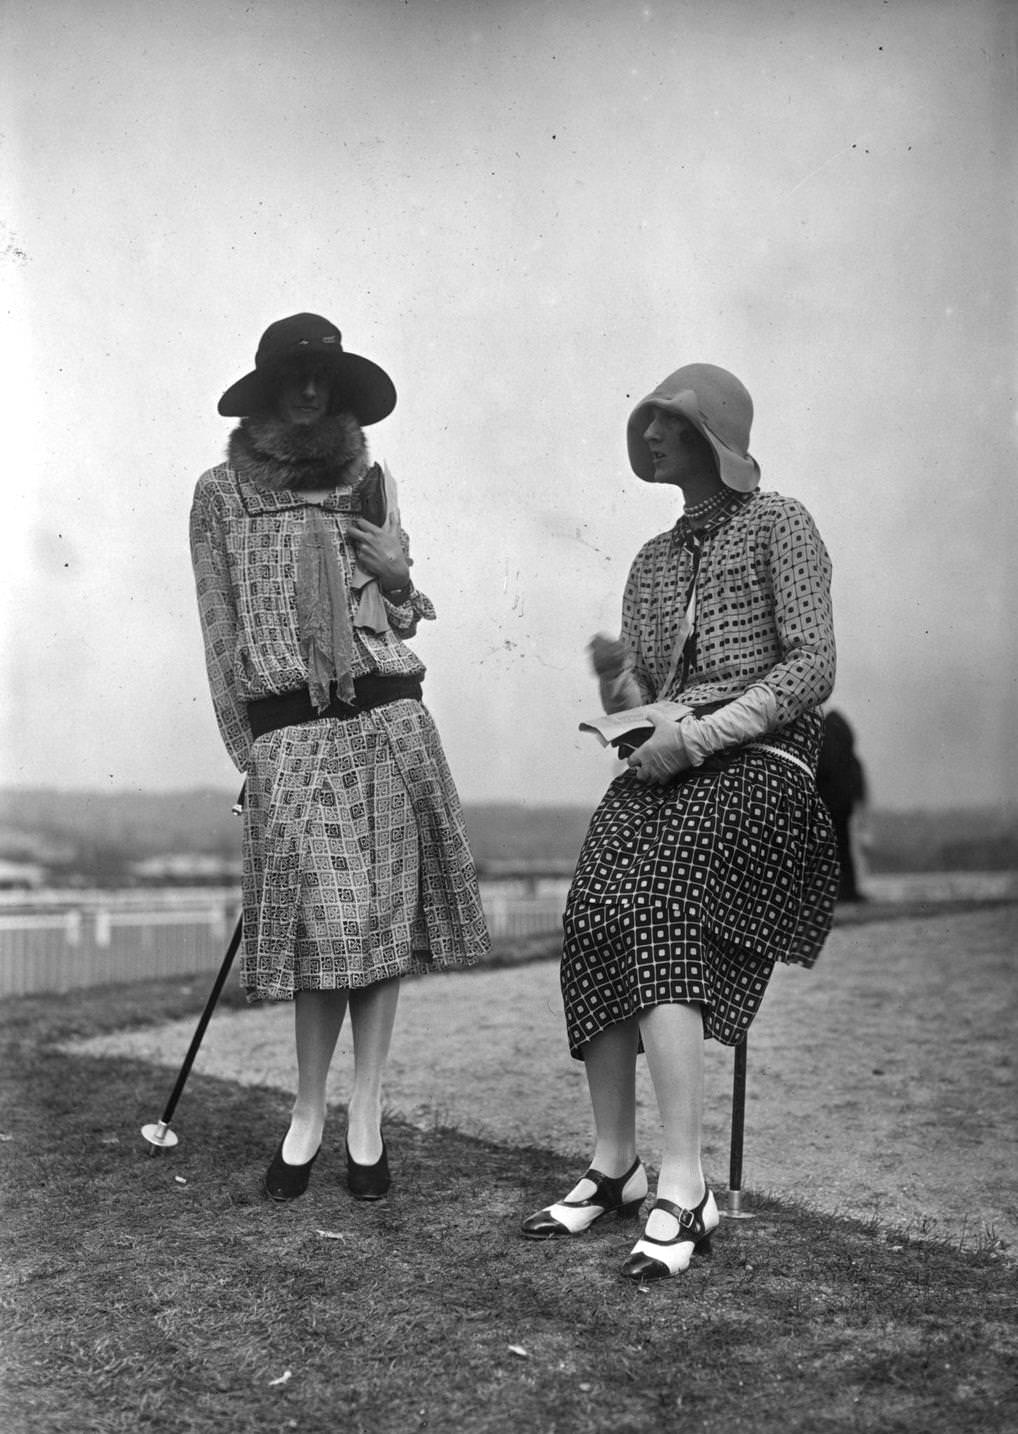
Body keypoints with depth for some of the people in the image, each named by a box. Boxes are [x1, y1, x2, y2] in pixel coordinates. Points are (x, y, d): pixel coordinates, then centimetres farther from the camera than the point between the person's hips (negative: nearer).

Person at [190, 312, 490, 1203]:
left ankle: (366, 1115, 11)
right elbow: (219, 627, 7)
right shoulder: (222, 492, 8)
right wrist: (243, 747, 2)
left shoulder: (370, 481, 15)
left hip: (386, 718, 2)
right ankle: (308, 1117, 12)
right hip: (287, 729, -2)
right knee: (323, 918, -5)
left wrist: (397, 573, 1)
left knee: (383, 912, 0)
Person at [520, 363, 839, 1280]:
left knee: (652, 911, -29)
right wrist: (615, 680, -5)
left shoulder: (779, 525, 3)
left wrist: (694, 734, -15)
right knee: (591, 919, -21)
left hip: (757, 764, -5)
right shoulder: (654, 559, 21)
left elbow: (810, 670, -8)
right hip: (661, 769, 5)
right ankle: (614, 1167, -10)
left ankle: (684, 1188, -27)